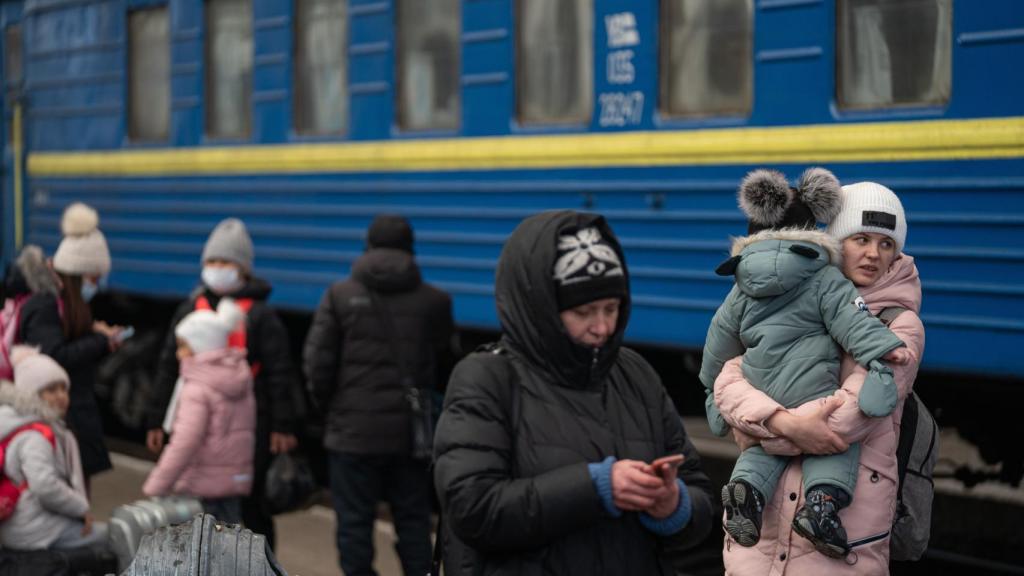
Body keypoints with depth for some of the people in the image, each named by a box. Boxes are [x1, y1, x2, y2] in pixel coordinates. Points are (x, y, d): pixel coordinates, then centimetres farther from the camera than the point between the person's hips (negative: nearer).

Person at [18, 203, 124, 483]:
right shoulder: (43, 306, -14)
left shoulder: (70, 305, 15)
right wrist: (99, 341, -15)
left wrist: (103, 340, 3)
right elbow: (55, 357, -26)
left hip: (78, 415, 10)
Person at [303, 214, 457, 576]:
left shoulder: (341, 295, -2)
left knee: (355, 522, 3)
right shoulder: (433, 301, 2)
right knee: (413, 521, 11)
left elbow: (317, 363, -4)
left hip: (353, 429, -2)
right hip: (411, 432, 2)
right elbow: (448, 367, 6)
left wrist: (329, 408, 12)